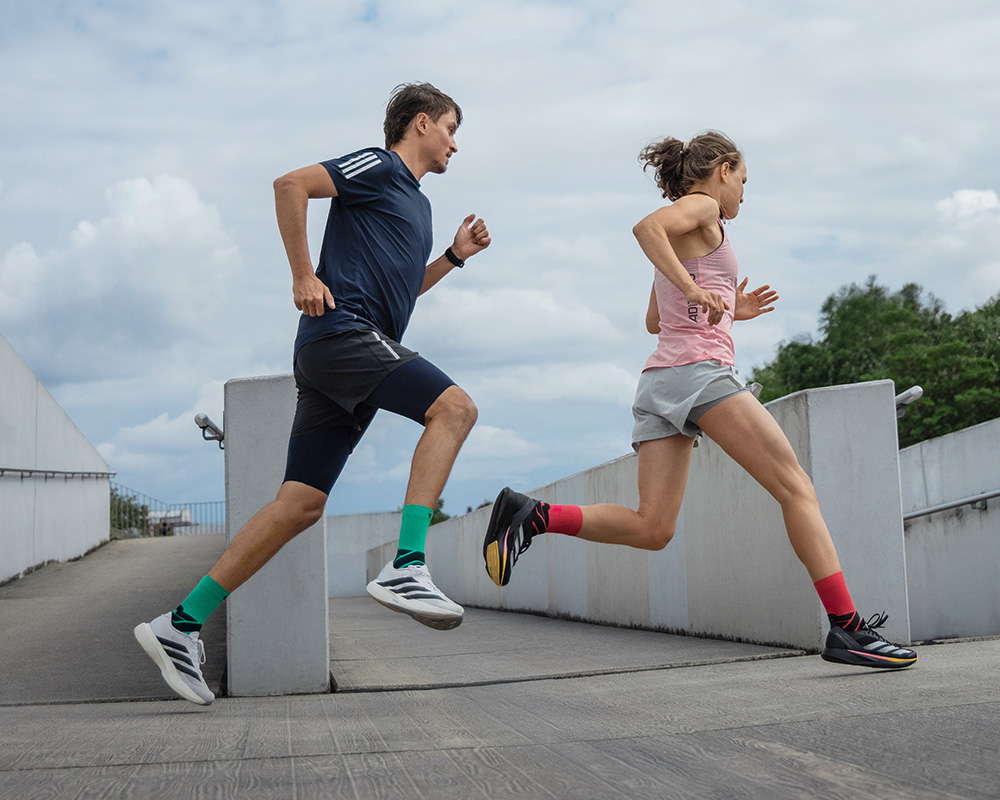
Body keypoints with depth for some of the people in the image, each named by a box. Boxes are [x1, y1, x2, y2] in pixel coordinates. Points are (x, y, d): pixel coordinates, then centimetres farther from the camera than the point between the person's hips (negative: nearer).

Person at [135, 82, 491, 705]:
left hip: (364, 347, 9)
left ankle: (182, 625, 2)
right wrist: (303, 274, -13)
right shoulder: (379, 166, 2)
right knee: (454, 407, -22)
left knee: (301, 504, 1)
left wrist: (455, 256, 26)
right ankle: (407, 566, -31)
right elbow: (291, 184, -10)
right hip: (341, 330, -9)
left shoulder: (417, 204, 29)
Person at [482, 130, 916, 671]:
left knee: (651, 529, -1)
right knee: (796, 488, -7)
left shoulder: (680, 241, 29)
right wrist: (693, 289, -25)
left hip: (658, 381, 9)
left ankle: (532, 516, -12)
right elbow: (646, 227, -18)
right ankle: (846, 627, -13)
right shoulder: (701, 206, 3)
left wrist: (732, 311, 31)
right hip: (699, 369, -9)